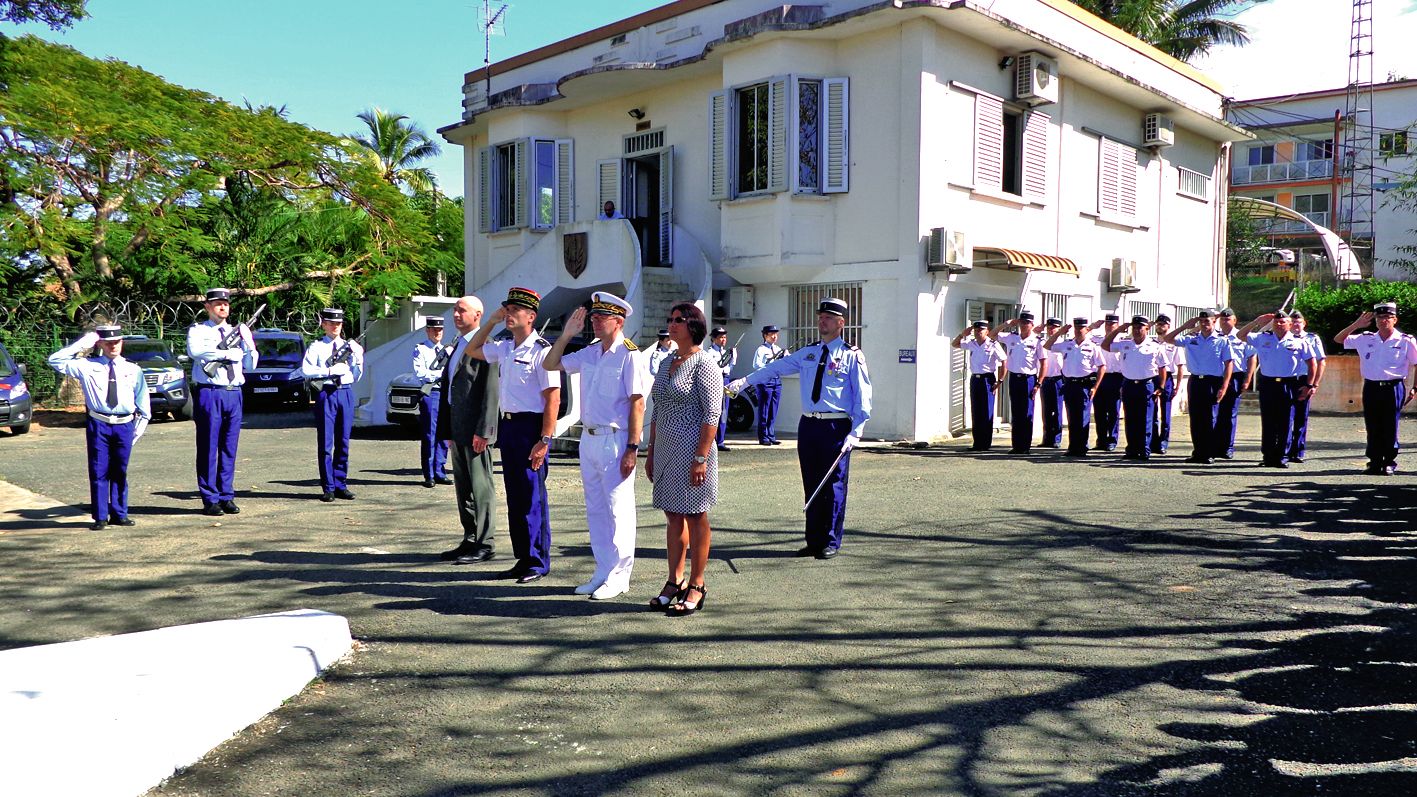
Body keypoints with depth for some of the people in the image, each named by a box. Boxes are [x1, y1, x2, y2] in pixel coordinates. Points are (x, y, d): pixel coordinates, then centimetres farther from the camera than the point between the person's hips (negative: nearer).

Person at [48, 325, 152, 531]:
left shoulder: (133, 370, 6)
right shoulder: (87, 367, 3)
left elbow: (143, 404, 11)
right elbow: (55, 360, -1)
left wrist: (138, 431, 8)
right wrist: (82, 343, -5)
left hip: (124, 426, 1)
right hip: (98, 425, -1)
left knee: (120, 472, 10)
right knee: (98, 472, 1)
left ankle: (119, 514, 21)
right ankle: (100, 517, 9)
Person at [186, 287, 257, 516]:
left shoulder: (238, 332, 17)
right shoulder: (198, 330, 5)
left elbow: (250, 366, 13)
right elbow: (194, 351, -17)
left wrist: (247, 342, -1)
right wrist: (227, 352, -14)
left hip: (233, 394, 4)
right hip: (209, 394, -4)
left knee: (229, 448, 7)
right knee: (208, 449, -1)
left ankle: (227, 496, 14)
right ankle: (210, 499, 4)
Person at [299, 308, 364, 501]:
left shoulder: (349, 346, 13)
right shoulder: (316, 347, 4)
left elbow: (357, 375, 10)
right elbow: (305, 370, -9)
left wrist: (359, 357, -5)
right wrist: (330, 370, -15)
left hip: (346, 393, 3)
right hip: (326, 394, -3)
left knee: (343, 442, 7)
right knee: (325, 443, -1)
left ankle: (340, 485, 15)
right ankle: (328, 488, 4)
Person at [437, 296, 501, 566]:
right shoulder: (457, 346, 18)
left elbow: (491, 391, -17)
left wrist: (483, 430, -20)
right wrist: (448, 431, 16)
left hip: (475, 429, -9)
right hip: (458, 429, 9)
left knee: (480, 487, -3)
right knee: (463, 487, 13)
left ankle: (484, 544, 3)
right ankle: (470, 541, 21)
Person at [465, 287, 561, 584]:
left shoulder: (541, 351, -12)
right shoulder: (504, 348, 12)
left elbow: (553, 399, -16)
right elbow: (472, 350, 30)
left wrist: (544, 441, -21)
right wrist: (492, 321, 16)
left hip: (531, 427, -8)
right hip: (507, 424, 8)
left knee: (532, 497, -3)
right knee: (514, 496, 12)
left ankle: (538, 562, 8)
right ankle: (522, 558, 21)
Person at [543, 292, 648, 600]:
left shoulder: (629, 354, -12)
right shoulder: (589, 352, 11)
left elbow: (637, 403, -15)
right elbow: (550, 364, 20)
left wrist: (632, 448, -19)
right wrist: (567, 334, 6)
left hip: (615, 440, -8)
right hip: (588, 437, 8)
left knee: (618, 509, -2)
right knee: (595, 508, 13)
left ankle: (619, 577, 7)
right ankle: (603, 572, 23)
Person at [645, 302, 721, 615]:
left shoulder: (705, 363, -10)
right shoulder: (667, 364, 14)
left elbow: (712, 414, -15)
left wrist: (701, 458, -20)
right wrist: (650, 452, 15)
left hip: (691, 450, -8)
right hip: (665, 449, 8)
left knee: (695, 518, 1)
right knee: (673, 517, 12)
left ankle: (696, 587, 11)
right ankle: (675, 582, 21)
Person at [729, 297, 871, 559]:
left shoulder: (853, 356, -1)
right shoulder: (807, 353, 15)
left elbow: (862, 397, -4)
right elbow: (775, 368, 12)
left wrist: (855, 433, -12)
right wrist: (745, 381, 1)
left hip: (836, 427, -5)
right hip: (808, 424, 5)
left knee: (833, 485, -3)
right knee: (811, 485, 8)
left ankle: (831, 543, 8)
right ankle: (814, 541, 17)